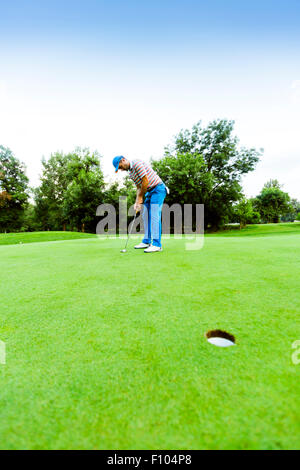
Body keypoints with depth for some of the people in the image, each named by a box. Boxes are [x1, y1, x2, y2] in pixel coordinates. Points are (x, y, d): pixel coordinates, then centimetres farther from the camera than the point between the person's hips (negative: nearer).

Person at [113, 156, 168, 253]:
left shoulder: (137, 163, -15)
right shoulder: (130, 172, 14)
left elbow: (146, 181, -20)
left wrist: (140, 197, -9)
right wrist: (137, 202, 1)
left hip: (158, 189, -10)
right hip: (150, 191, 10)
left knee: (154, 216, -15)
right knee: (146, 216, 8)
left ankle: (157, 244, -13)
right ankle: (147, 241, 15)